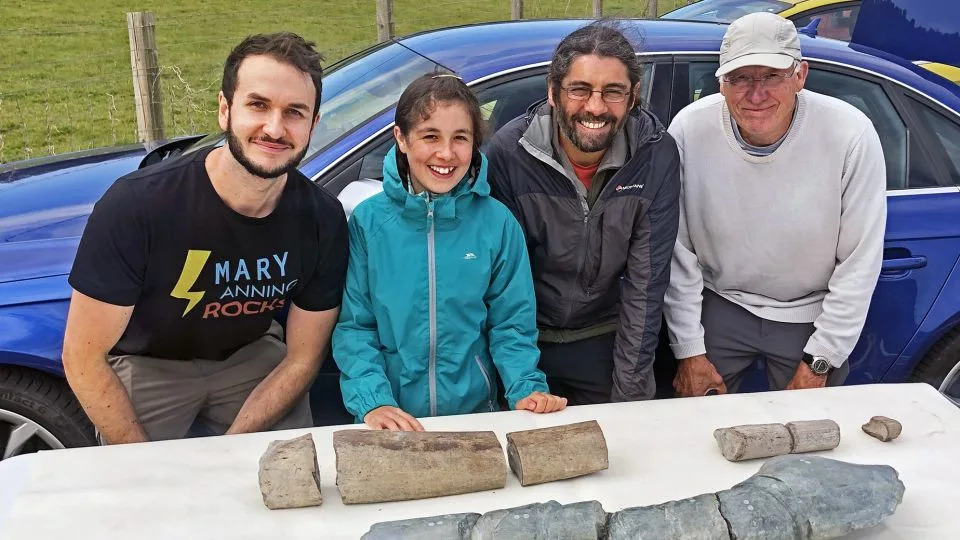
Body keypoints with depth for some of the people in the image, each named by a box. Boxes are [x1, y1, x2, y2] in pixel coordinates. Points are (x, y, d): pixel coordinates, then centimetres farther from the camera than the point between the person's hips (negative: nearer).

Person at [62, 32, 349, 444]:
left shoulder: (323, 220, -21)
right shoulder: (135, 205, -31)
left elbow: (302, 358, -10)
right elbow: (84, 359, -21)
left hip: (250, 355, 3)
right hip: (146, 364, -2)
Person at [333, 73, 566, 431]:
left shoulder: (497, 223, -4)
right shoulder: (368, 220, -5)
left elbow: (511, 321, 2)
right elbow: (353, 324, -4)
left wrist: (527, 388, -13)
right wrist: (371, 400, -17)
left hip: (475, 411, 1)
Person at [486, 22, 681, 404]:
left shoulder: (656, 155, -18)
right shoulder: (510, 152, -20)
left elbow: (646, 281, -15)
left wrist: (630, 391, -14)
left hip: (609, 340, 1)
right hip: (528, 336, 0)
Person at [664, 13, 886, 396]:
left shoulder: (851, 135, -22)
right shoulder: (689, 129, -20)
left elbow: (860, 262, -13)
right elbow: (678, 253, -11)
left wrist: (819, 362, -10)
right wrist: (689, 350, -7)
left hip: (811, 316, 0)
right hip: (720, 305, 1)